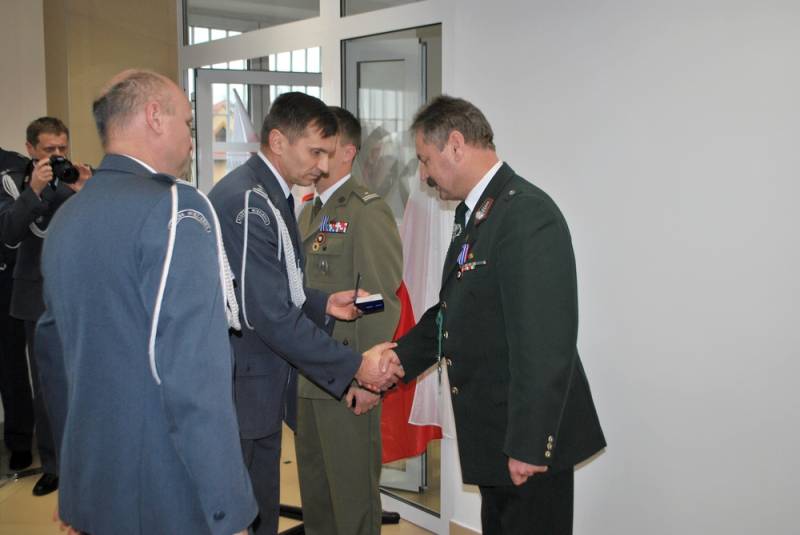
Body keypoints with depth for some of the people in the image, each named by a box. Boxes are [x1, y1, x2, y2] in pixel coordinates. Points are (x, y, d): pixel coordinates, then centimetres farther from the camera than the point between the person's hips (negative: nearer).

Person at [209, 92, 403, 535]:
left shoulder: (268, 195, 11)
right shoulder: (246, 200, -21)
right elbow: (270, 313, -25)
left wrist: (322, 304, 0)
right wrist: (355, 366, -20)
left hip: (263, 386, 9)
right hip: (241, 391, -9)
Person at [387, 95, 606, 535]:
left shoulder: (527, 213, -20)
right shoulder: (472, 214, 12)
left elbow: (547, 341, -25)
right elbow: (450, 314, 17)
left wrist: (528, 445, -24)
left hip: (529, 443, -9)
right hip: (493, 435, 9)